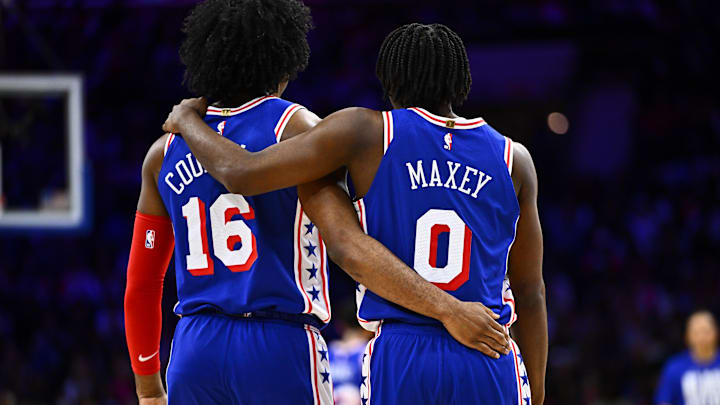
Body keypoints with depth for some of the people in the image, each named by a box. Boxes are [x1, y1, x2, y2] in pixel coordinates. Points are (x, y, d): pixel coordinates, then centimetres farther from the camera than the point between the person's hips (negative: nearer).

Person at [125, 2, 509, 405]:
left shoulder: (165, 152, 11)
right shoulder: (296, 128, -4)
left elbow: (141, 285, 15)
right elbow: (347, 244, -18)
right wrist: (447, 309, -20)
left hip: (195, 354, 5)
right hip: (281, 352, -5)